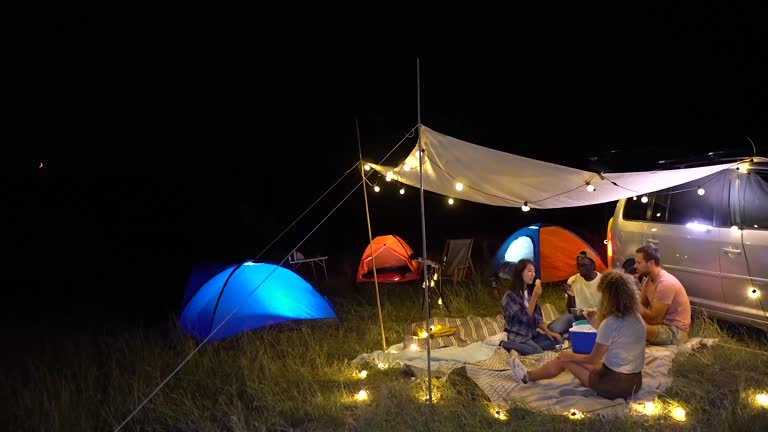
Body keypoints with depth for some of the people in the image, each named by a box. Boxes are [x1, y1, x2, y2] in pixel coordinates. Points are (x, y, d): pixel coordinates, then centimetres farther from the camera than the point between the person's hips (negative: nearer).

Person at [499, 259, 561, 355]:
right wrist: (534, 297, -26)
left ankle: (517, 348, -13)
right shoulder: (509, 296, -14)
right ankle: (507, 344, -12)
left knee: (556, 340, -12)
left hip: (532, 334, 9)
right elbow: (525, 318, -20)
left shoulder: (530, 292, 11)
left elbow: (537, 317, 12)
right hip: (517, 337, -9)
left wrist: (547, 331, -3)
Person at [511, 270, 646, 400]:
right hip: (634, 381, 7)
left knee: (565, 359, 13)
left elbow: (593, 359, -13)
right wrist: (596, 323, 14)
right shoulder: (637, 318, 0)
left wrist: (570, 356, 4)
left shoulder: (610, 323, -23)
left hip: (615, 384, -7)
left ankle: (528, 376, 35)